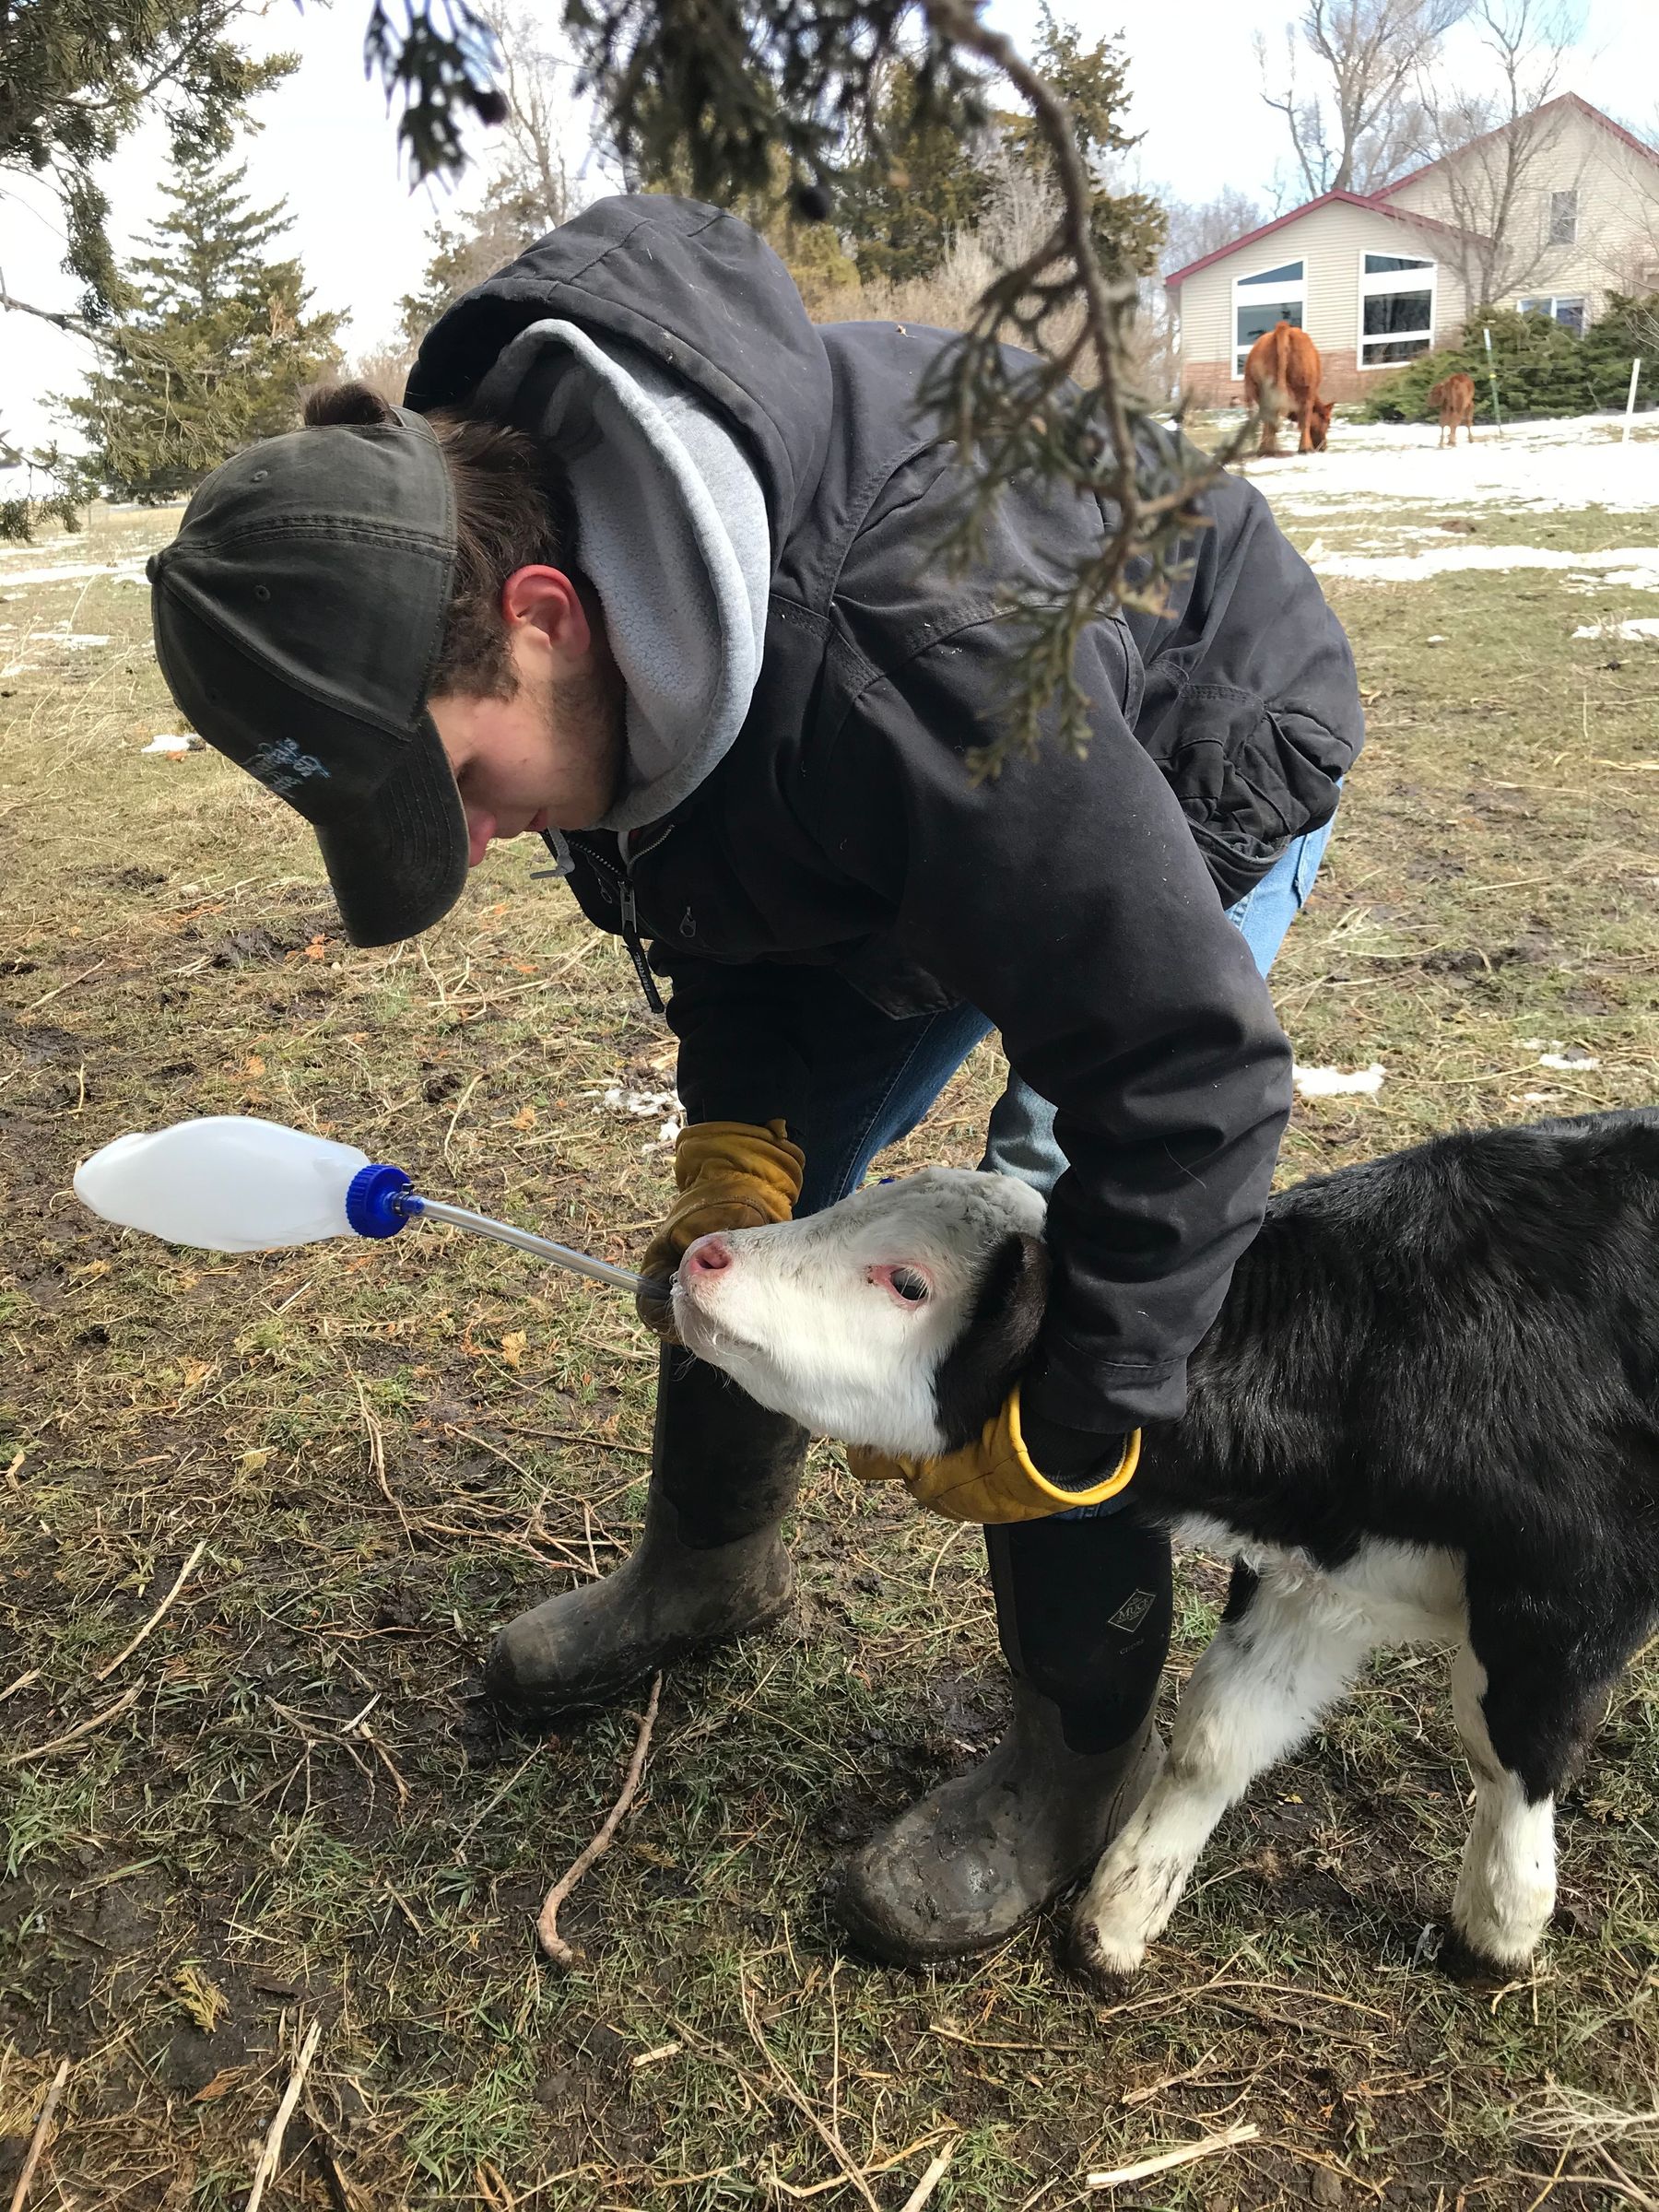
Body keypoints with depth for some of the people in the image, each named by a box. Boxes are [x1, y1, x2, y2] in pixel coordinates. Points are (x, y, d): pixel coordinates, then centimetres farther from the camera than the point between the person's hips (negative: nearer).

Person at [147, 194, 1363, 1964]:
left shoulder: (917, 660, -46)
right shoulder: (506, 504, -19)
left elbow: (1185, 1060, -39)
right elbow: (710, 872, -4)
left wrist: (1062, 1432, -31)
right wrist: (738, 1141, -16)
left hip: (1189, 789, -6)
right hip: (902, 851, 7)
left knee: (1043, 1262, -18)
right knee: (759, 1188, 6)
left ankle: (1084, 1754, 6)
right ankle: (712, 1559, 31)